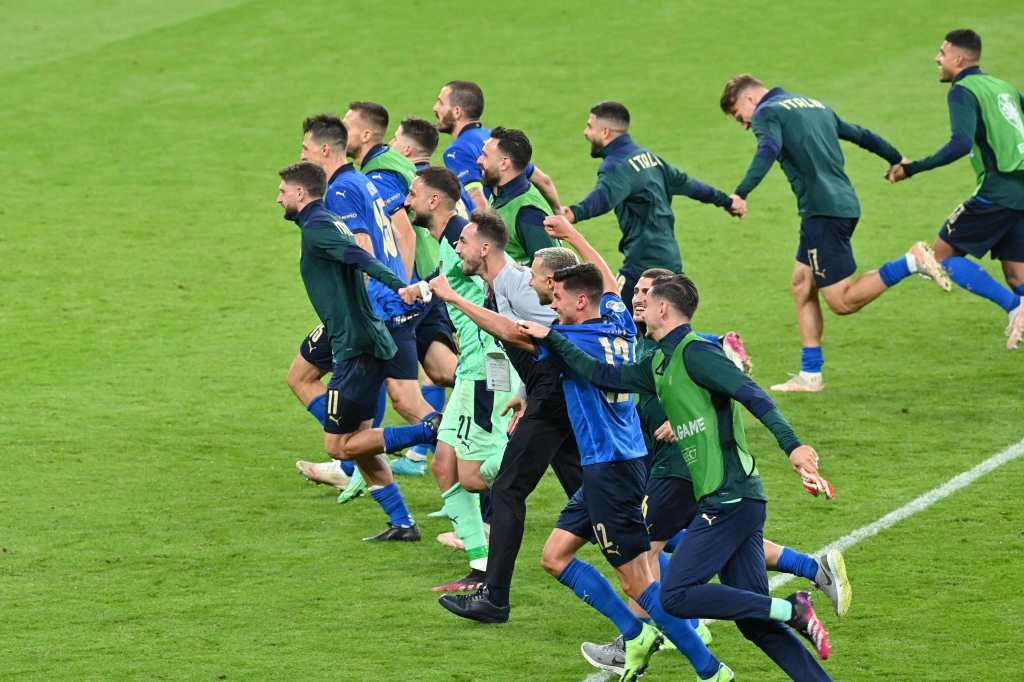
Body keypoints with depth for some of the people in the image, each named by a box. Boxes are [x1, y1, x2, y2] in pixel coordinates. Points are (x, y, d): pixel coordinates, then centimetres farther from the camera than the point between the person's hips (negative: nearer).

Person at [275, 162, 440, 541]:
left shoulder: (316, 228, -12)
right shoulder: (329, 222, 18)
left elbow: (360, 257, -27)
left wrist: (397, 286, -41)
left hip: (356, 349, -10)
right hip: (367, 343, 10)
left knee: (340, 446, -4)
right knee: (356, 441, 15)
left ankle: (430, 430, -9)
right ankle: (402, 523, 13)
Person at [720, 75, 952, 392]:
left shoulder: (766, 113, -2)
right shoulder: (816, 105, 23)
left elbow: (768, 151, -22)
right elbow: (861, 135, 31)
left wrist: (741, 193, -33)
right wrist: (897, 159, 46)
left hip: (823, 210, -9)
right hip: (846, 203, 9)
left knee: (843, 301, -7)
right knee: (801, 284, 12)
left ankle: (911, 262, -15)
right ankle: (810, 375, 10)